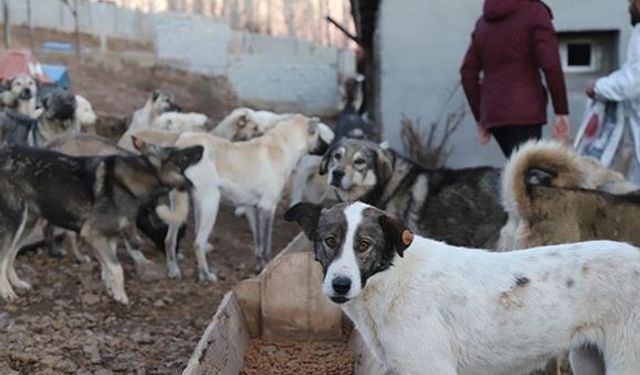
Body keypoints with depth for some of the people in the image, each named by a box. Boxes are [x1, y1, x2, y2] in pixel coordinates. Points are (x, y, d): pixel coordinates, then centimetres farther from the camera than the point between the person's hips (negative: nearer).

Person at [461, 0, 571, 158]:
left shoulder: (485, 20, 18)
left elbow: (468, 72, 17)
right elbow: (551, 65, -12)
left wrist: (480, 117, 20)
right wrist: (561, 111, -8)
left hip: (493, 114, 7)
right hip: (524, 112, -7)